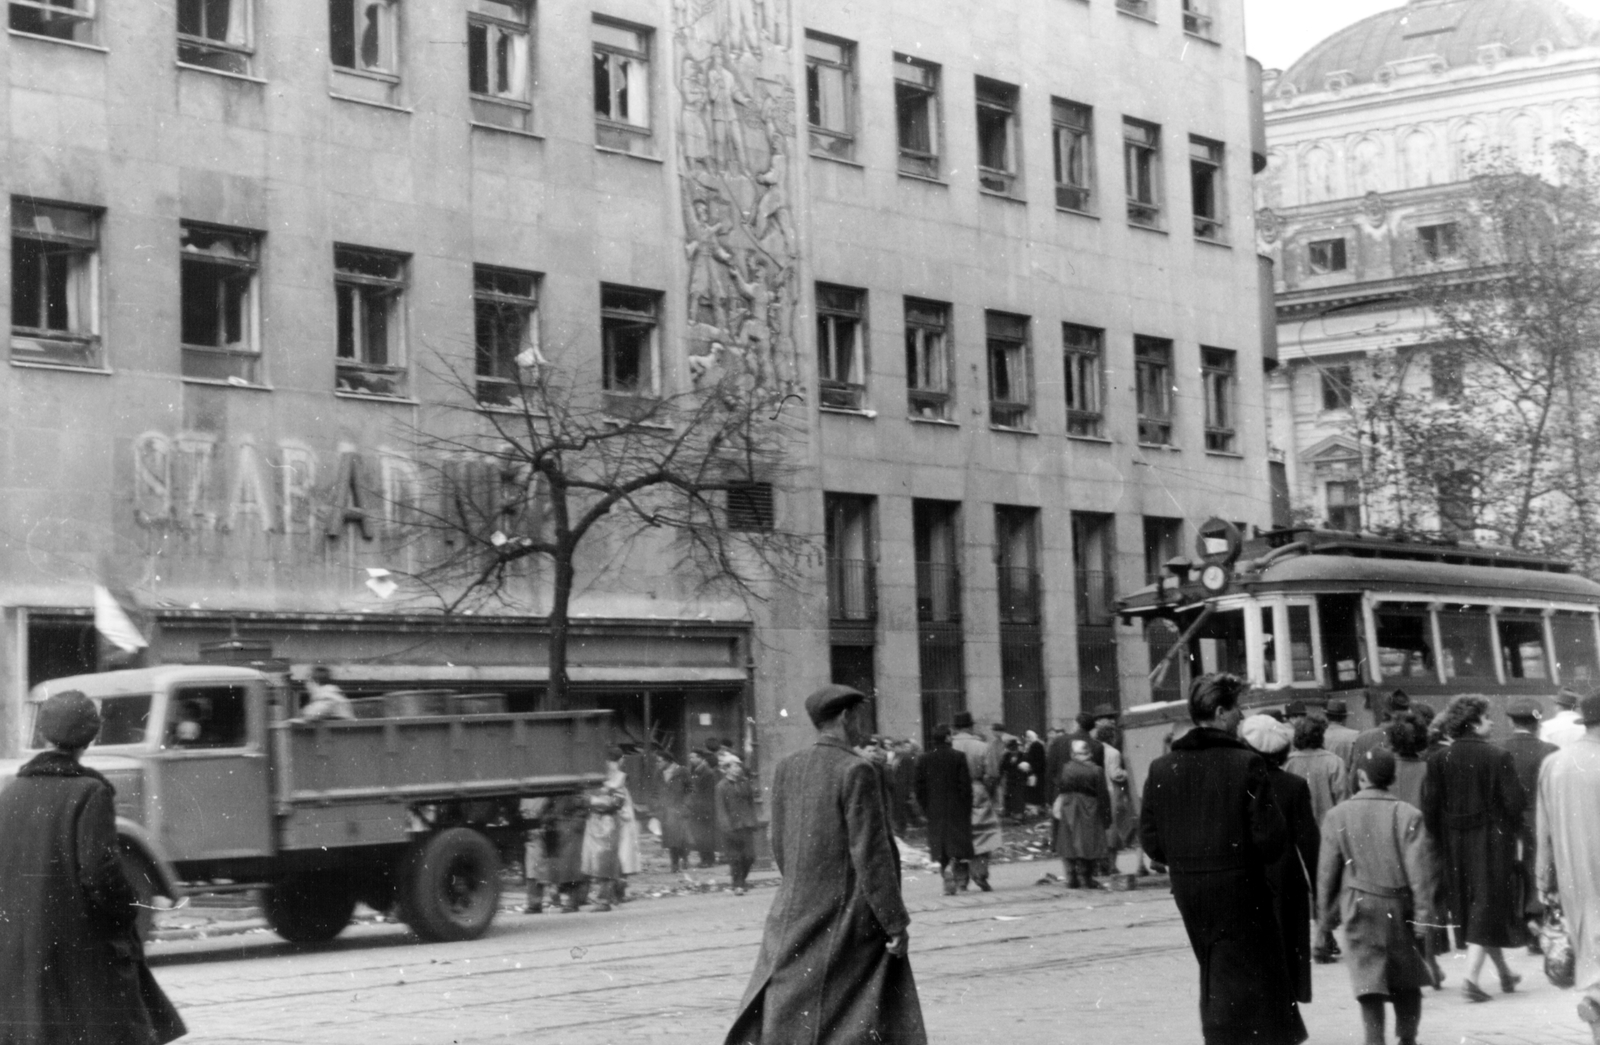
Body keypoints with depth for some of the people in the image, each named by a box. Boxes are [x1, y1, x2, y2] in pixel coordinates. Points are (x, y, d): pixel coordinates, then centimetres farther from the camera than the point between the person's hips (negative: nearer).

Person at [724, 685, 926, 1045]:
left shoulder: (786, 768, 5)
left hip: (793, 918, 6)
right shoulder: (856, 771, -14)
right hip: (847, 920, -6)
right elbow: (871, 854, -15)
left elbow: (779, 846, 11)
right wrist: (896, 922, -11)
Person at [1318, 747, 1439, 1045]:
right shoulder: (1407, 814, -5)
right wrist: (1424, 913, -4)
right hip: (1399, 907, 0)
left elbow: (1327, 869, 2)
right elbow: (1419, 867, -8)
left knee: (1369, 979, 0)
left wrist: (1326, 913, 11)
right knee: (1407, 980, 15)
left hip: (1359, 907, 0)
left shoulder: (1338, 815, -2)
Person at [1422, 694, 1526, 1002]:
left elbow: (1429, 809, -4)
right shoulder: (1498, 758, -12)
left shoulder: (1438, 761, -3)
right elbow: (1515, 804, -12)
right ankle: (1472, 976, -11)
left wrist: (1442, 842, 7)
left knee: (1469, 911, 16)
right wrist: (1511, 832, 5)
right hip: (1492, 845, -4)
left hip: (1455, 849, 4)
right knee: (1488, 908, 2)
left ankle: (1504, 973, 28)